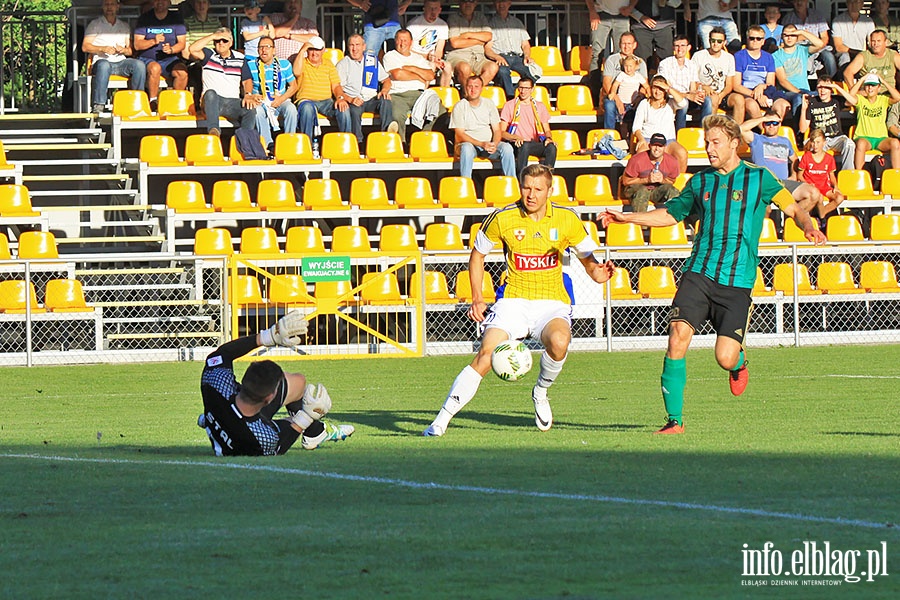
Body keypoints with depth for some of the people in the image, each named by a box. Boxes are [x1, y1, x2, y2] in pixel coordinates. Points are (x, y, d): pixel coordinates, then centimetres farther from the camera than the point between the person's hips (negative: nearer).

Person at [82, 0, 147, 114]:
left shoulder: (124, 26, 24)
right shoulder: (95, 24, 14)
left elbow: (131, 50, 19)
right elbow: (85, 47, 3)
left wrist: (124, 50, -6)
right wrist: (103, 49, -13)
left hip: (120, 62, 3)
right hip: (102, 61, -3)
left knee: (139, 65, -27)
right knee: (103, 66, -40)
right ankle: (98, 105, -44)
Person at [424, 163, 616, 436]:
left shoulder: (567, 219, -2)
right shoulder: (502, 218, -3)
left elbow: (588, 260, 7)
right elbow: (477, 254, 13)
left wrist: (598, 272, -17)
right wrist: (477, 299, 6)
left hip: (552, 303, 0)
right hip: (514, 300, 0)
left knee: (558, 342, -34)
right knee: (486, 355, -23)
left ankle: (540, 393, -2)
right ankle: (442, 420, -18)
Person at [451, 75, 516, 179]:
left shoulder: (489, 104, 9)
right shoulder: (460, 107, -2)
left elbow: (497, 130, 7)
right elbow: (460, 135, -8)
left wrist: (494, 144, -17)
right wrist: (482, 144, -20)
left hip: (489, 144, 3)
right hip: (469, 143, -3)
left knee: (507, 147, -25)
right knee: (467, 148, -38)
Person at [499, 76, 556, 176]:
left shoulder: (540, 107, 18)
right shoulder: (509, 106, 8)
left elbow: (547, 130, 21)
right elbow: (502, 132, 3)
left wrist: (549, 138, -3)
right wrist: (516, 137, -16)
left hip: (535, 144, 3)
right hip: (517, 144, -3)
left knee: (551, 147, -30)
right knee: (524, 146, -39)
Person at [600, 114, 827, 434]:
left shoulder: (759, 178, 3)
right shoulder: (700, 182, 12)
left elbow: (793, 208, 3)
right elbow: (670, 214, 25)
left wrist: (808, 227, -19)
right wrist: (626, 217, 17)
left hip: (737, 283, -3)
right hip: (698, 273, 3)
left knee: (725, 358, -10)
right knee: (678, 336, -17)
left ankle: (739, 362, 30)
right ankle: (674, 420, -9)